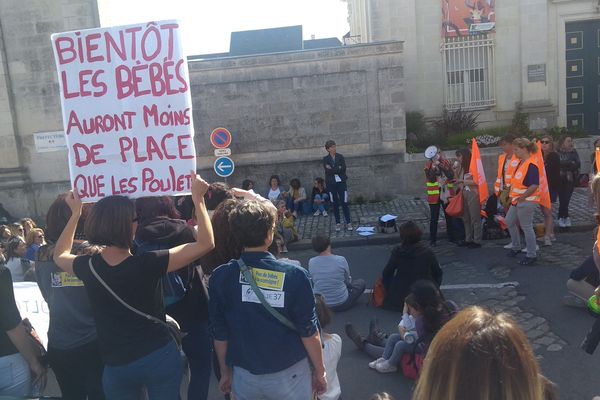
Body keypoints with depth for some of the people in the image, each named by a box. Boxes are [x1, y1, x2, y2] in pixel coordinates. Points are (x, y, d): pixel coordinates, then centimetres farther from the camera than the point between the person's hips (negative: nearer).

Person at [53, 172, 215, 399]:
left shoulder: (88, 267, -12)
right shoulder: (148, 264, -23)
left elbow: (59, 255, 15)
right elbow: (205, 244, -18)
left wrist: (75, 212, 16)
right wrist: (198, 199, -13)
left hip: (116, 364, 3)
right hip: (160, 356, -2)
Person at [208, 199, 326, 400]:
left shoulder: (220, 277, -12)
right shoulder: (294, 276, -20)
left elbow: (220, 334, -3)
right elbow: (309, 332, -12)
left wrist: (225, 372, 12)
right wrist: (319, 372, 3)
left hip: (244, 376, 2)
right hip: (289, 375, -2)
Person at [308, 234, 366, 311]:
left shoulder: (311, 262, -11)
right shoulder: (341, 260, -17)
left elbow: (313, 282, 4)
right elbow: (347, 280, 0)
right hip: (342, 304, -3)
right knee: (361, 282, 20)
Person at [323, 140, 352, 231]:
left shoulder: (340, 157, 3)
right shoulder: (325, 159, 1)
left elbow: (343, 169, -10)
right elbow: (328, 171, -12)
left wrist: (332, 169, -11)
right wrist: (338, 168, -13)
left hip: (341, 182, 0)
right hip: (331, 183, 0)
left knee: (344, 203, -2)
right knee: (335, 204, 7)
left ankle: (348, 223, 7)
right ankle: (337, 224, 17)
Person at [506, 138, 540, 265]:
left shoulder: (531, 165, -19)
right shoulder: (521, 162, 10)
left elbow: (534, 185, -26)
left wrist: (522, 197, -23)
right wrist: (513, 195, 13)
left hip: (526, 201, -10)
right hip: (517, 200, 10)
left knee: (526, 227, -1)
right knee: (509, 221, 20)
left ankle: (531, 255, 12)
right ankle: (516, 247, 36)